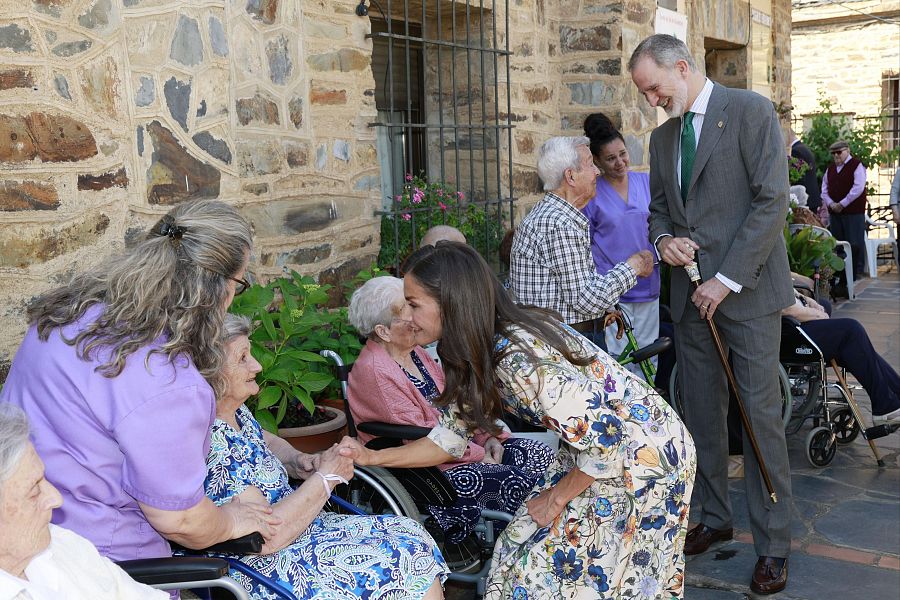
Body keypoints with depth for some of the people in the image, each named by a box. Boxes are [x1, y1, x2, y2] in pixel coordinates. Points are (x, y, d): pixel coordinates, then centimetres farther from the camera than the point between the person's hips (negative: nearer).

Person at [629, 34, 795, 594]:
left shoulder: (751, 111, -6)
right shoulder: (663, 137, 15)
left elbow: (772, 201, -12)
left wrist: (726, 280, -15)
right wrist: (664, 238, -1)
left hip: (745, 290, -6)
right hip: (690, 294, 6)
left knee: (761, 415, -4)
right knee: (702, 412, 11)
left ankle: (774, 544, 7)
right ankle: (715, 517, 26)